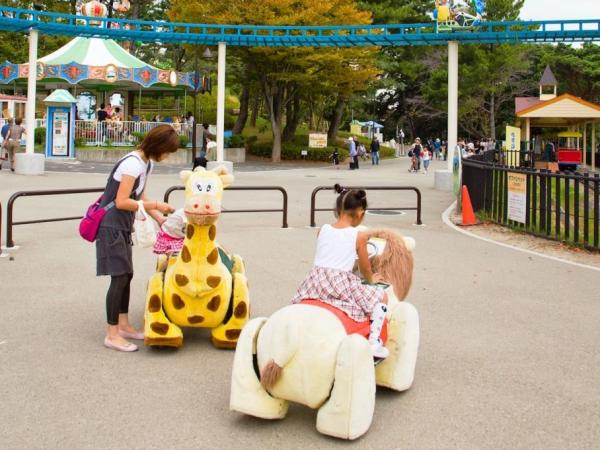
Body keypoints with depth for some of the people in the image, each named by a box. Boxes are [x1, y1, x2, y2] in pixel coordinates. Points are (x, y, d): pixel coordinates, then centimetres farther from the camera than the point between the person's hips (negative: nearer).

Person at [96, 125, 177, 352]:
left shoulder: (146, 163, 9)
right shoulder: (133, 163, -21)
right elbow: (122, 202, -23)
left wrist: (161, 220, 9)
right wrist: (156, 205, -18)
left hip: (123, 226, 10)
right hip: (111, 226, -10)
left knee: (126, 275, 14)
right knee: (120, 277, -8)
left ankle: (123, 325, 25)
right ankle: (112, 335, -2)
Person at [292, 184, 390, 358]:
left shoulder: (323, 230, 10)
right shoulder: (359, 236, -1)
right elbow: (365, 269, 8)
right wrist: (371, 279, 31)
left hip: (315, 280, 4)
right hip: (342, 284, -4)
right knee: (381, 297, 11)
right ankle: (374, 342, -1)